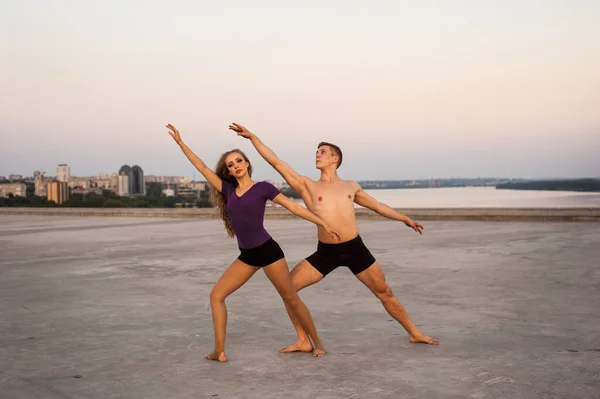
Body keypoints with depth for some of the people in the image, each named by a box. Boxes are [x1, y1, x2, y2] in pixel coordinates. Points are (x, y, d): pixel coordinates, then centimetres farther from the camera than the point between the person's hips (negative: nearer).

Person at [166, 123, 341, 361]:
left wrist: (323, 225, -3)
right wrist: (180, 142, 6)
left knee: (291, 299, 2)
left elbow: (294, 207, -1)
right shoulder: (229, 189, 9)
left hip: (268, 251, -5)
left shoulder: (262, 187, -2)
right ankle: (219, 351, 0)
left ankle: (317, 343, 15)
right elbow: (203, 168, 10)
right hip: (246, 256, 5)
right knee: (216, 295, -1)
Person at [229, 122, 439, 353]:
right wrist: (252, 137, -5)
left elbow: (376, 205, 24)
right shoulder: (307, 186, 3)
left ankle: (414, 333, 27)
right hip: (325, 252, 0)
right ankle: (304, 341, 2)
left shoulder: (351, 186, 10)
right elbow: (276, 162, -2)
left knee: (384, 292, 9)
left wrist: (404, 219, 31)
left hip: (355, 249, 1)